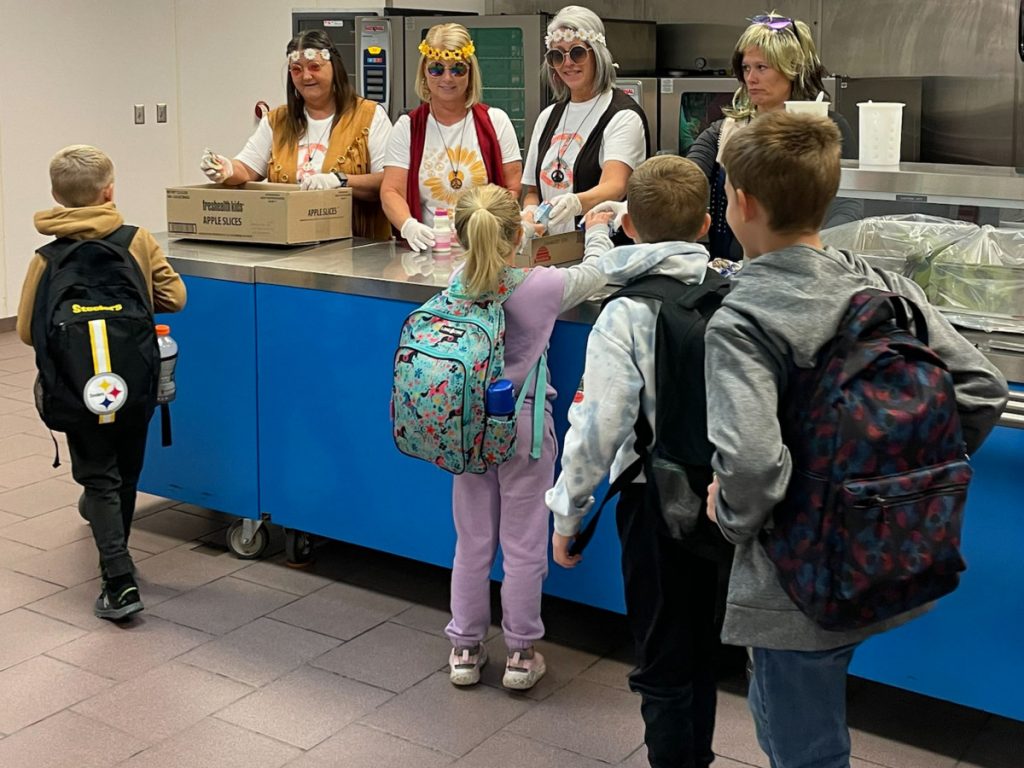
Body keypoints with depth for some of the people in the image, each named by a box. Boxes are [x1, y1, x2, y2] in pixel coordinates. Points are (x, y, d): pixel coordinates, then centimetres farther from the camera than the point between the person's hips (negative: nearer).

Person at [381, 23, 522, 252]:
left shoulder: (495, 121, 9)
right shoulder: (408, 127, 10)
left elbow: (513, 189, 5)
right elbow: (391, 192, 1)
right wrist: (408, 225, -20)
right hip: (429, 248, 1)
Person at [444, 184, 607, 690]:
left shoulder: (457, 284, -9)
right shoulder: (543, 286, -15)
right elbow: (596, 273, 4)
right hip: (523, 425, -3)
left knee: (472, 542, 14)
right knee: (523, 544, 8)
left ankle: (465, 648, 25)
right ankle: (521, 654, 19)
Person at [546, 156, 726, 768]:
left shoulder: (625, 314, -19)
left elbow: (599, 424, -22)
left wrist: (568, 512, -10)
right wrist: (607, 254, 27)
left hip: (657, 499, -5)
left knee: (664, 665, 10)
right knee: (704, 648, 25)